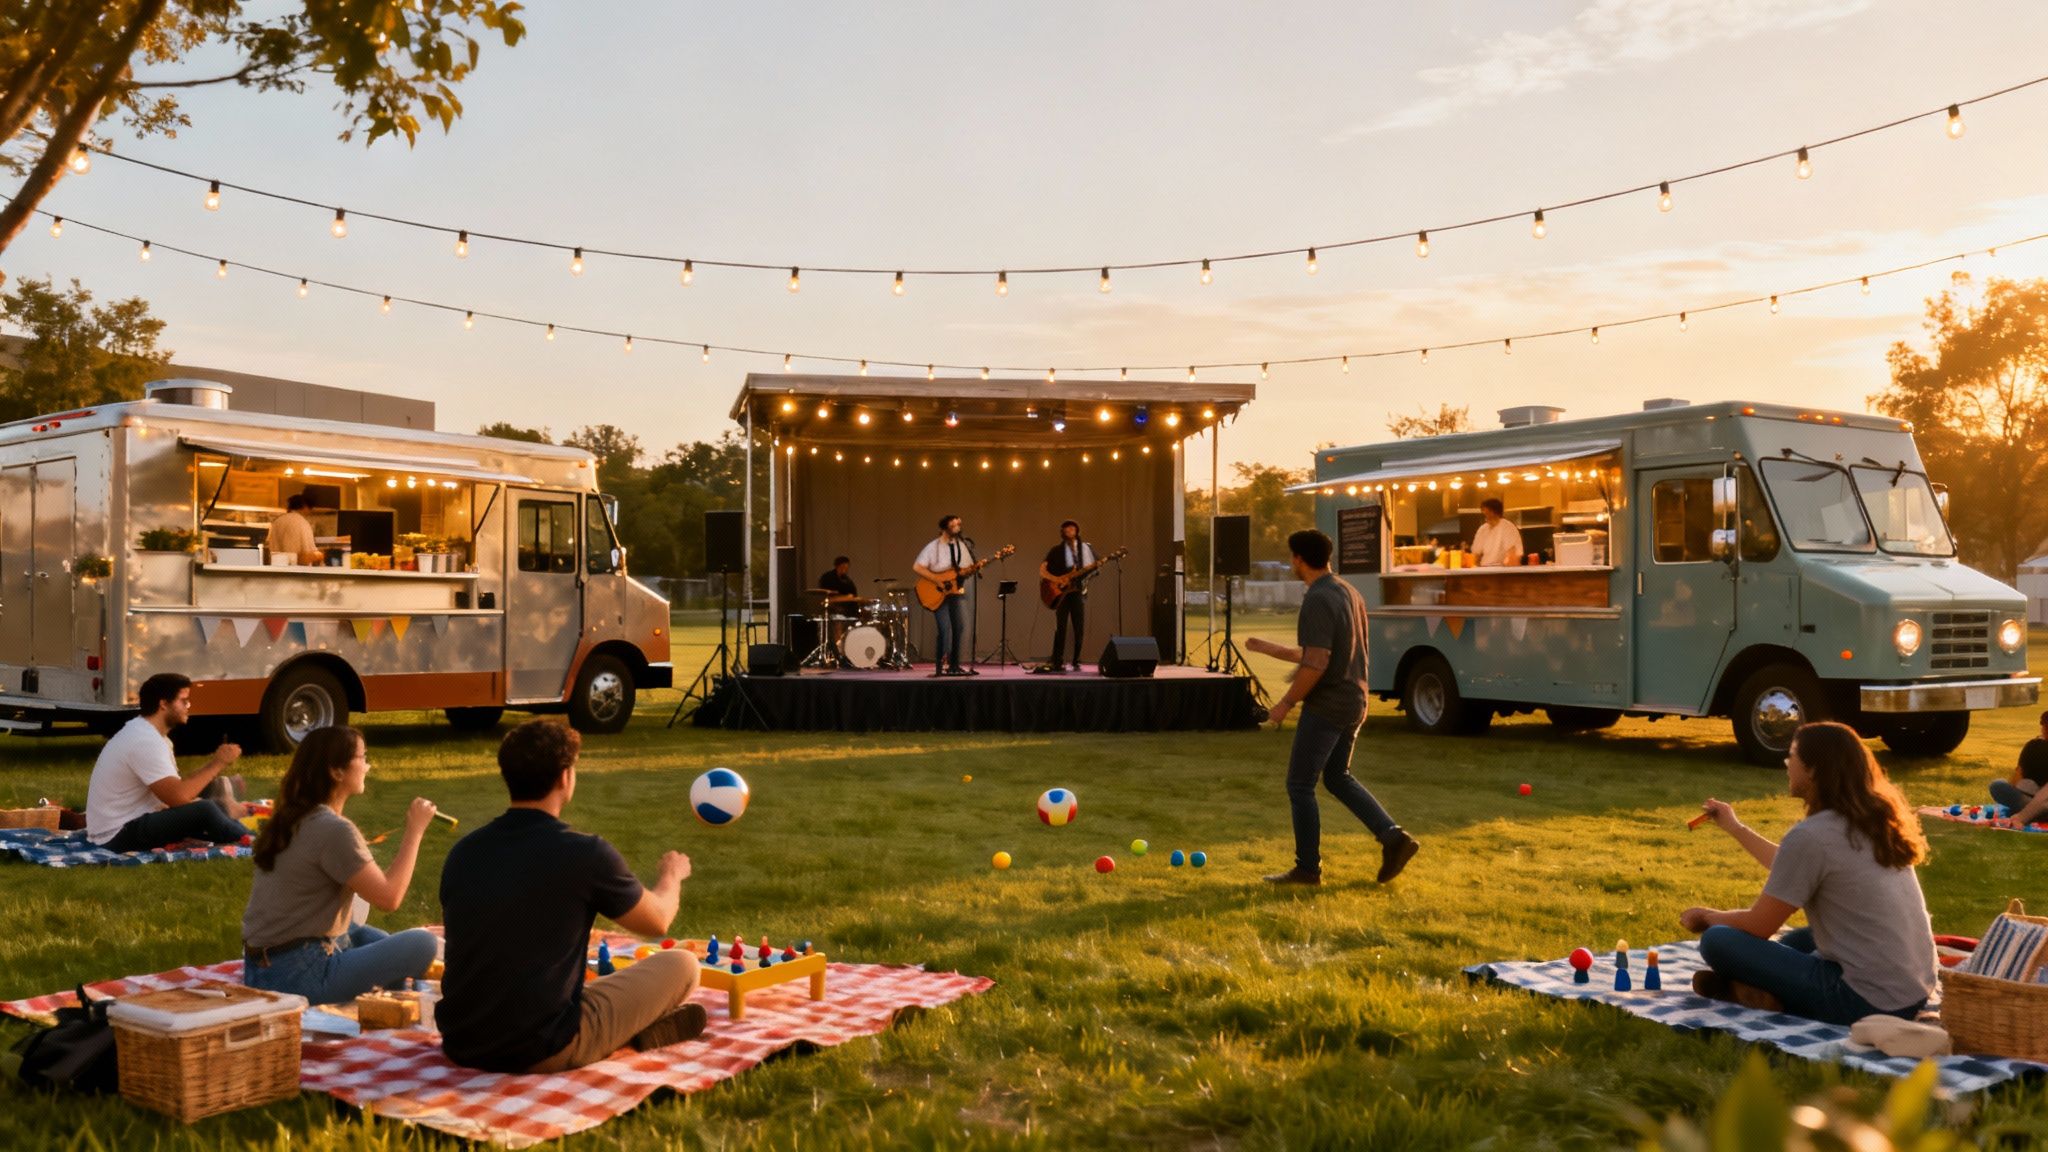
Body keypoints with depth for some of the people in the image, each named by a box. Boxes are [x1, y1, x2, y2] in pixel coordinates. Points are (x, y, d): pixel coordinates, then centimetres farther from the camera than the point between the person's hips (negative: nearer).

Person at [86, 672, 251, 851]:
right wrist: (217, 764, -18)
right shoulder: (144, 741, -22)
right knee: (203, 811, -22)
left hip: (132, 822, 10)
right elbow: (178, 796, -28)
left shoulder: (147, 733, 9)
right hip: (117, 835, -10)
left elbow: (174, 788, 10)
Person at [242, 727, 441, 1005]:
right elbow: (388, 898, -19)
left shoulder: (290, 818, 9)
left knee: (372, 938, 30)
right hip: (297, 978, -9)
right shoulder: (334, 829, -18)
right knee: (423, 943, -9)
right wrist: (415, 831, -11)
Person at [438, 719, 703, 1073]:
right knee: (680, 964, 7)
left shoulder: (463, 852, 1)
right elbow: (657, 922, 4)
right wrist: (672, 875, 26)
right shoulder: (586, 853, -14)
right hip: (543, 1050, -5)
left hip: (461, 1046, 6)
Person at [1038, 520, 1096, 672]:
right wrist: (1057, 580, -15)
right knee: (1061, 628, -5)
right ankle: (1056, 663, 0)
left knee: (1079, 628, 0)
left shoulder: (1085, 548, 9)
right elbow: (1042, 571, -2)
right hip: (1062, 592, -2)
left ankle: (1076, 662, 9)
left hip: (1079, 591, 2)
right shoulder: (1056, 551, 3)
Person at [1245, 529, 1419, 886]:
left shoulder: (1318, 601, -19)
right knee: (1338, 777, 21)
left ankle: (1308, 868, 10)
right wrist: (1271, 649, 25)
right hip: (1353, 702, 9)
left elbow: (1316, 663, -25)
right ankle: (1393, 837, 12)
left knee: (1300, 785, 3)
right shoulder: (1347, 592, 11)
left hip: (1326, 706, -9)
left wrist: (1286, 702, -15)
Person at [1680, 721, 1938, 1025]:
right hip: (1917, 992, 9)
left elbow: (1757, 927, -8)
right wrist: (1735, 828, 34)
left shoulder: (1810, 836, -17)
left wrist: (1707, 917, 11)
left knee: (1717, 940, -9)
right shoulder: (1870, 819, 9)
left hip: (1868, 1001, -9)